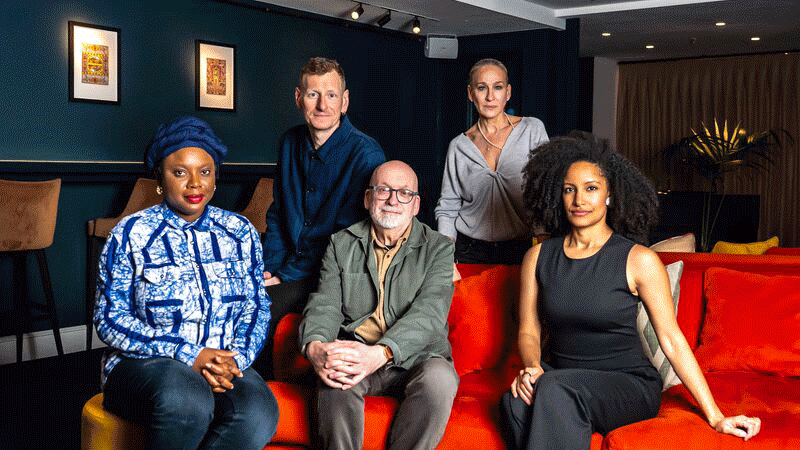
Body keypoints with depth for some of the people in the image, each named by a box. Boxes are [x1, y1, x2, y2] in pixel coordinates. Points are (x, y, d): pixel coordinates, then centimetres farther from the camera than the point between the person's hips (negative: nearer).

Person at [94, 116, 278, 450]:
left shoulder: (241, 233, 11)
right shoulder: (131, 234, 1)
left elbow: (256, 307, 10)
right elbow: (110, 318, -4)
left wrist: (236, 358, -12)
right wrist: (188, 356, -14)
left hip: (223, 363, 3)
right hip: (144, 362, -2)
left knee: (258, 415, -32)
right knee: (188, 403, -38)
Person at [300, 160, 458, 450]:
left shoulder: (438, 248, 6)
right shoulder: (341, 245, 14)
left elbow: (429, 312, -10)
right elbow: (324, 305, 2)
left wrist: (382, 353, -30)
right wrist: (314, 346, -24)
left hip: (415, 357, 0)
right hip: (354, 353, 1)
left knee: (439, 378, -33)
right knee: (334, 376, -33)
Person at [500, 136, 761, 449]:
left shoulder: (638, 260, -7)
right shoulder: (538, 257, 5)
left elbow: (671, 339, -6)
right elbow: (529, 331, 8)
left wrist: (715, 417, -8)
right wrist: (532, 367, -15)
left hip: (627, 384, -3)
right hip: (557, 379, 3)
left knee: (556, 389, -35)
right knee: (517, 402, -32)